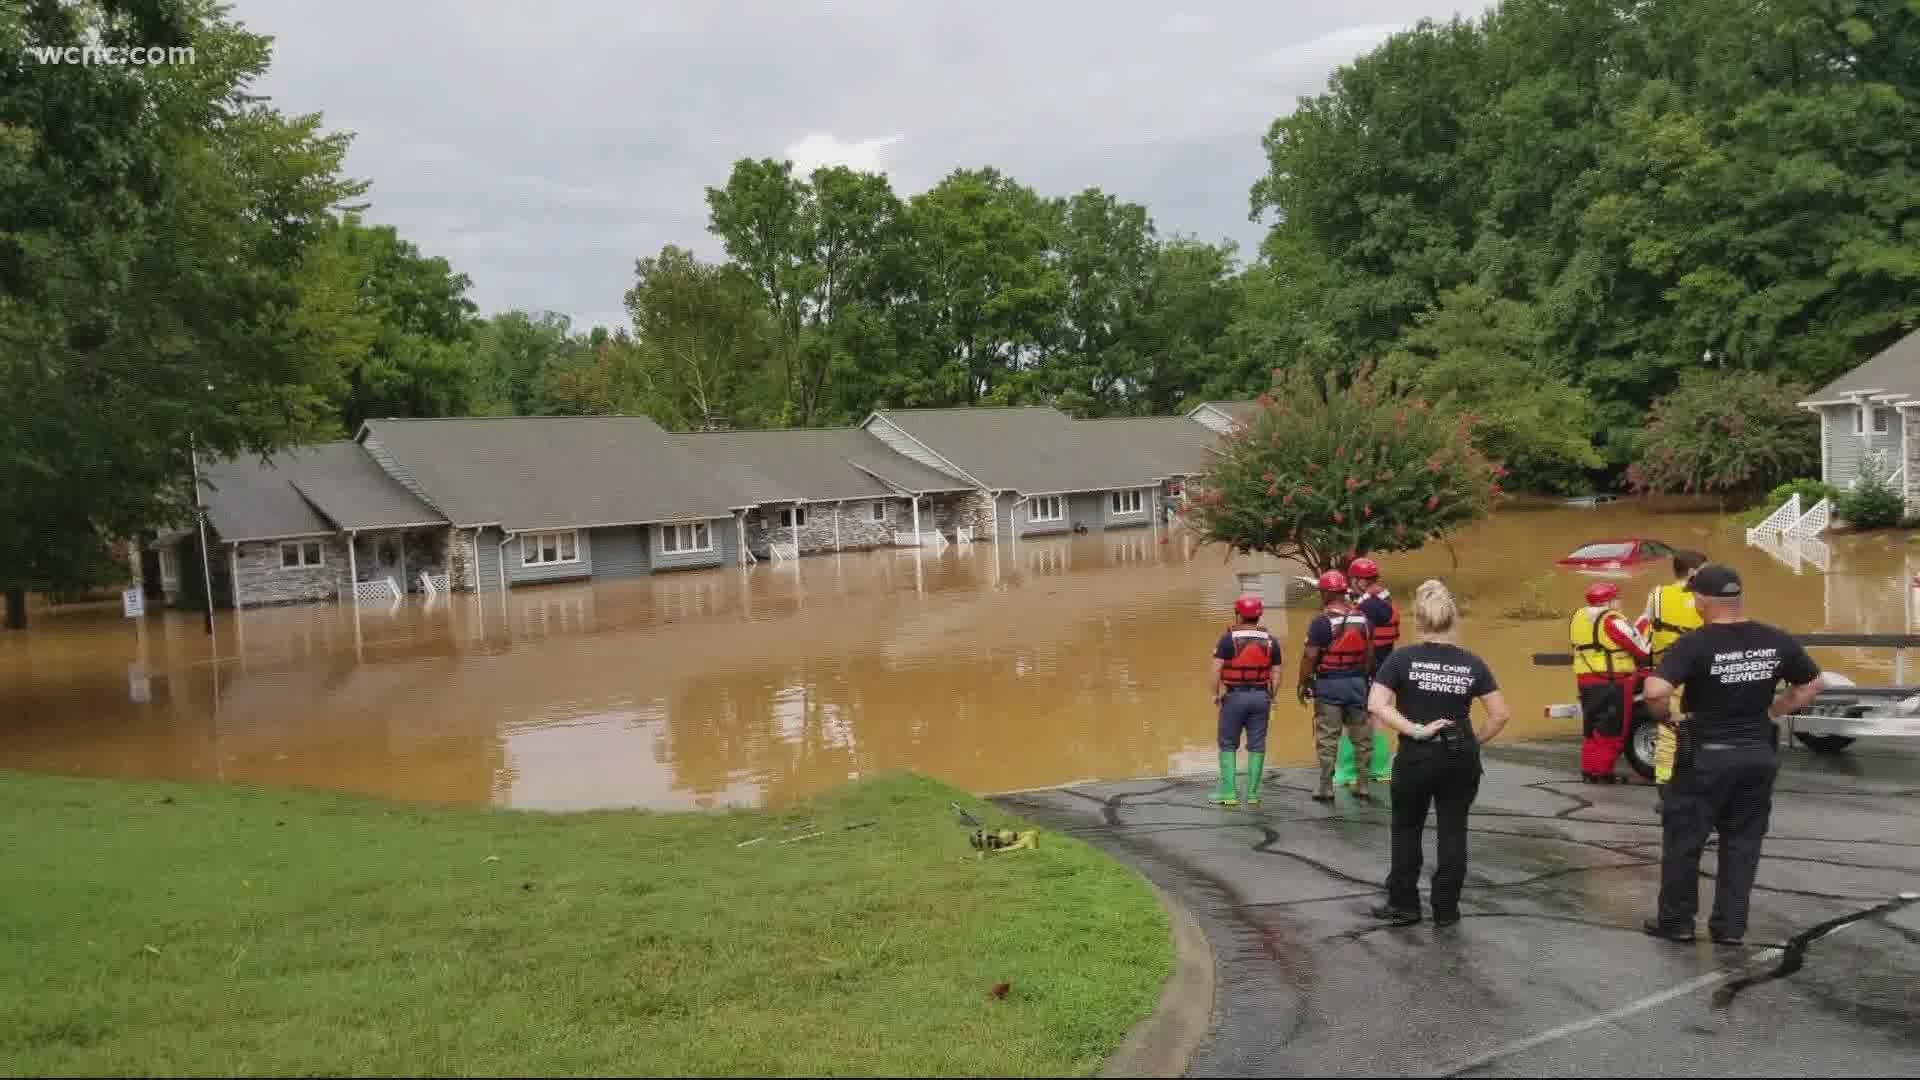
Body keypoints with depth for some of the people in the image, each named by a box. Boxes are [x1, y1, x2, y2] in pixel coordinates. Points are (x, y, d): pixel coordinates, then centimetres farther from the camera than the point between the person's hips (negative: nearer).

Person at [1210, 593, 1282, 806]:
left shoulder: (1229, 638, -8)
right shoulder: (1270, 640, 3)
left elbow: (1217, 668, -12)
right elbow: (1276, 672, 4)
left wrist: (1215, 693, -1)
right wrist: (1273, 696, 13)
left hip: (1234, 696, -3)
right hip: (1260, 696, 3)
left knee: (1228, 745, 7)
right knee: (1256, 746, 8)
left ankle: (1229, 792, 5)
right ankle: (1252, 793, 9)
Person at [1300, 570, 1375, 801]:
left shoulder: (1321, 621, -13)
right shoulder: (1362, 618, 4)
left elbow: (1310, 656, -14)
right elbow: (1369, 653, 10)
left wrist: (1304, 683, -3)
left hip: (1328, 684, -5)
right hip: (1357, 682, 5)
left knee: (1327, 738, 1)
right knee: (1361, 735, 13)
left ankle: (1326, 788, 4)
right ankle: (1362, 785, 19)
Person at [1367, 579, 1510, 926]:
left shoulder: (1402, 659, -9)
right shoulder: (1472, 664, -2)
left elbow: (1376, 705, -19)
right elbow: (1500, 715, -4)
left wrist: (1415, 730, -15)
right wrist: (1475, 741, 7)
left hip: (1417, 757, -2)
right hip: (1461, 758, 2)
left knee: (1407, 830, 15)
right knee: (1453, 831, 12)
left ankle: (1404, 904, 22)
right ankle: (1446, 909, 16)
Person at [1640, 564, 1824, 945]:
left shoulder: (1695, 644, -19)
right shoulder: (1776, 641, -2)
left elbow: (1655, 691, -29)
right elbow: (1814, 684, 11)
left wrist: (1666, 717, -10)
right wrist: (1771, 713, 12)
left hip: (1706, 755, -5)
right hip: (1759, 754, 5)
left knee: (1683, 840, 10)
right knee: (1743, 843, 15)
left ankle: (1676, 921, 18)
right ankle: (1730, 926, 19)